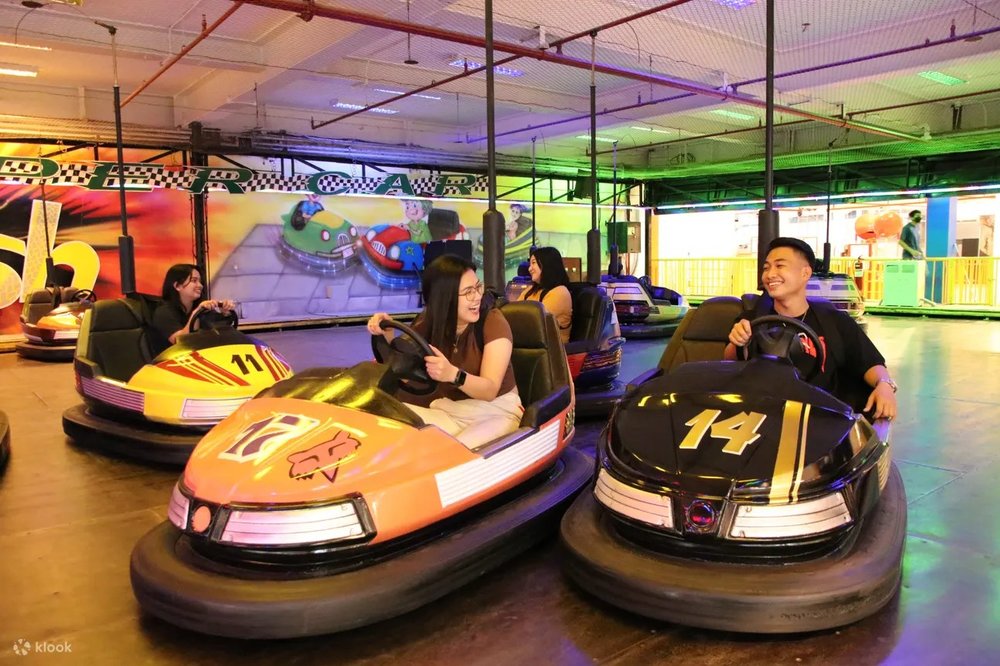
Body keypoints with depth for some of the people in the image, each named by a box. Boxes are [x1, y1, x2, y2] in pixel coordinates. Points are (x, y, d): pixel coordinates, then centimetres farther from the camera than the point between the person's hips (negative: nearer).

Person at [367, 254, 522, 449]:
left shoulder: (492, 321, -16)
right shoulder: (427, 322, -2)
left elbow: (490, 390, -25)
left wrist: (453, 374, -45)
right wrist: (388, 335, -20)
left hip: (497, 412, -4)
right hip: (447, 410, 4)